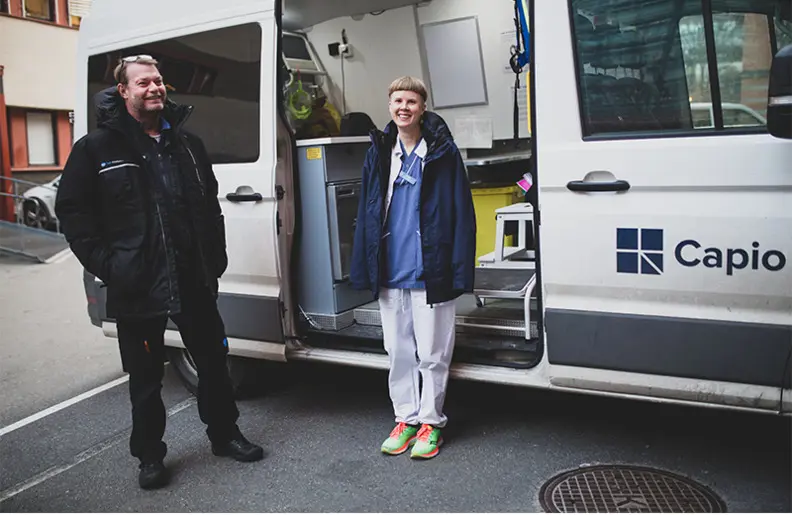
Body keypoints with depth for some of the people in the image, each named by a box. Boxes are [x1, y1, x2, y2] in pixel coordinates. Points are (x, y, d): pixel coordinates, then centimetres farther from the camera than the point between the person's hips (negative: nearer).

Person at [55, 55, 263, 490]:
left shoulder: (187, 144, 11)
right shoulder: (97, 147, -2)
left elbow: (210, 205, 16)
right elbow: (72, 210, -2)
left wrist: (216, 257, 8)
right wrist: (104, 263, -9)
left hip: (195, 280, 4)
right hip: (136, 286, -3)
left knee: (213, 361, 14)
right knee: (145, 377, 10)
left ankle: (224, 434, 33)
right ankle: (149, 456, 28)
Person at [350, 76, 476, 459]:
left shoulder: (442, 152, -3)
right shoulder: (379, 154, 9)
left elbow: (462, 213, -6)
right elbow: (366, 213, 10)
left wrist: (460, 270, -12)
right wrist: (365, 268, 6)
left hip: (430, 273, -4)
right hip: (390, 273, 4)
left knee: (431, 353, 5)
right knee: (398, 351, 14)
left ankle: (430, 421, 22)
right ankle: (406, 418, 28)